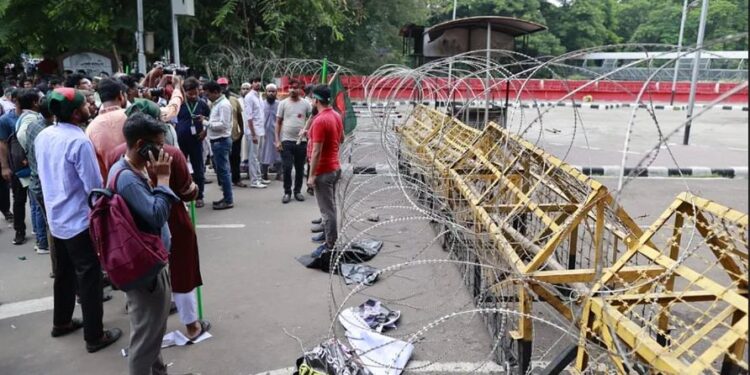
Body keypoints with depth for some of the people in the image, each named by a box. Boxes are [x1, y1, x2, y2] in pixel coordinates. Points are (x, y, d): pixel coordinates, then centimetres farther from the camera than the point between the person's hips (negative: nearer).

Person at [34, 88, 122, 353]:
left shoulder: (42, 136, 2)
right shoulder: (79, 141, -23)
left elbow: (43, 174, 14)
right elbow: (94, 187, -20)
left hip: (55, 217, 8)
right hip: (79, 220, -8)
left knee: (64, 272, 22)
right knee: (89, 276, 2)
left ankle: (61, 322, 38)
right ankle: (94, 336, 11)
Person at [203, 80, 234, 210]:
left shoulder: (224, 104, -14)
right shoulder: (216, 104, 16)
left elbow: (223, 125, -20)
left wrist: (206, 123, -17)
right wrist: (206, 122, 3)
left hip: (221, 141, -10)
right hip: (216, 141, 10)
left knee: (223, 171, -6)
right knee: (220, 170, 14)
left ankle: (228, 200, 0)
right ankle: (226, 197, 23)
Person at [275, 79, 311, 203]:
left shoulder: (305, 104, 3)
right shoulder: (283, 103, 2)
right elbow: (278, 123, 3)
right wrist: (277, 140, -5)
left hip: (302, 141, 1)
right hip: (286, 141, -1)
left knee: (300, 168, 9)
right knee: (287, 168, -3)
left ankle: (297, 191, 22)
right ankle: (287, 192, 10)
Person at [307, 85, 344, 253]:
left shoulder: (320, 121, -22)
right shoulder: (336, 116, 6)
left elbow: (316, 151, -23)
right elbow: (341, 139, 21)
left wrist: (311, 175, -19)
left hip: (323, 171, -9)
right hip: (335, 167, 9)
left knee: (327, 209, -2)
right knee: (330, 206, 21)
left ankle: (331, 246, 5)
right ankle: (330, 236, 35)